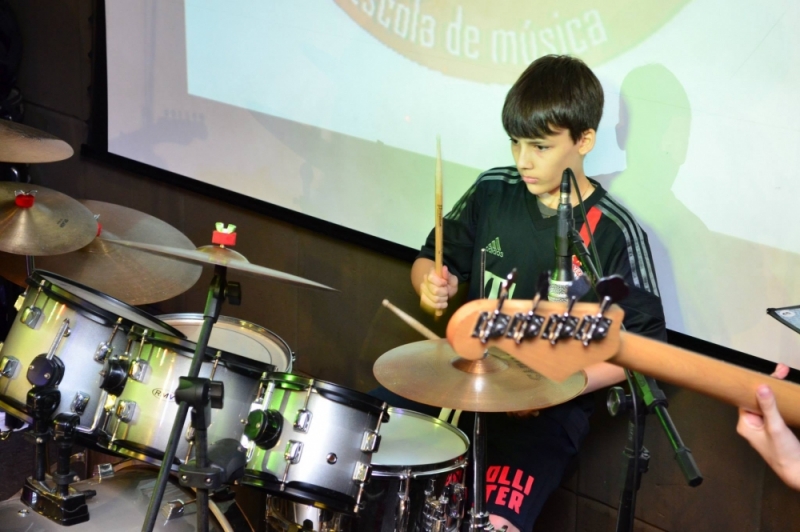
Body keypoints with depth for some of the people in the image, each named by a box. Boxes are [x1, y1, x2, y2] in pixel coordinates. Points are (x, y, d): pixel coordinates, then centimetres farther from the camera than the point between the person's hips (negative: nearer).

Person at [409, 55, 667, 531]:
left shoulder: (615, 234, -13)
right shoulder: (492, 192, 0)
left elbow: (644, 346, -9)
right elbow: (433, 259, 13)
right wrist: (434, 284, -11)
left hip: (550, 408, -5)